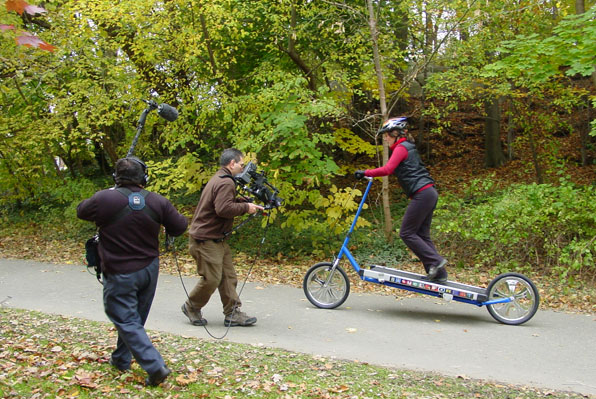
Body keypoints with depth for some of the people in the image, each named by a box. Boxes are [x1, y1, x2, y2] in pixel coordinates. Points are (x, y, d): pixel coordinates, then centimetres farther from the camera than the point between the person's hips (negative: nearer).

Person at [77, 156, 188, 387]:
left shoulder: (104, 199, -17)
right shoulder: (157, 201, -9)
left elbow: (81, 211, 3)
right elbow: (179, 227, -2)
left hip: (120, 275, -5)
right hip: (149, 269, 5)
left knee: (126, 321, 2)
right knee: (134, 318, 21)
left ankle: (155, 366, -8)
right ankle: (121, 359, 38)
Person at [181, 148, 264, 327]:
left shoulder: (219, 179, 18)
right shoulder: (225, 182, -18)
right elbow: (223, 209, -29)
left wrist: (244, 202, 5)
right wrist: (246, 207, -18)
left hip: (217, 239, 11)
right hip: (206, 240, -11)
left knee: (228, 276, 8)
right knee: (212, 278, -3)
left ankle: (233, 313, 10)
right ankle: (192, 307, 18)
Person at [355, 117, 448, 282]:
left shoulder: (401, 148, -8)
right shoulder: (408, 147, 22)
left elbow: (387, 169, -21)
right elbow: (393, 170, 26)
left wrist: (365, 173, -15)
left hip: (422, 194, -10)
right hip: (430, 193, 10)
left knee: (407, 233, -4)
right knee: (422, 234, 11)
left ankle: (436, 261, -4)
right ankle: (438, 273, 10)